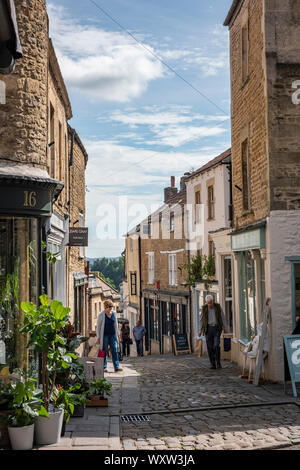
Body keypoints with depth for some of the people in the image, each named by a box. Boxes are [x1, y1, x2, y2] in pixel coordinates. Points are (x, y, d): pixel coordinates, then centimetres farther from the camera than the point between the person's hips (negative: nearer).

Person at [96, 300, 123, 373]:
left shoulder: (113, 314, 8)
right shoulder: (101, 315, -6)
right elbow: (98, 326, -4)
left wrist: (117, 334, 15)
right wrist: (98, 337, -8)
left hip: (112, 335, 4)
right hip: (104, 335, -4)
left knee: (115, 350, -4)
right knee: (104, 351, 0)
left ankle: (117, 367, -6)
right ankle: (104, 367, 7)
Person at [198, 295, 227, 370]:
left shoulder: (218, 306, 0)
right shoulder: (204, 308, 2)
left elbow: (223, 317, 4)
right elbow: (201, 319, 6)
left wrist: (225, 328, 0)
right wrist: (200, 330, 0)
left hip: (217, 328, -1)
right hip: (208, 328, 1)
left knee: (216, 346, -15)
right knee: (210, 347, -2)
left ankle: (218, 363, -2)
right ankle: (213, 364, 5)